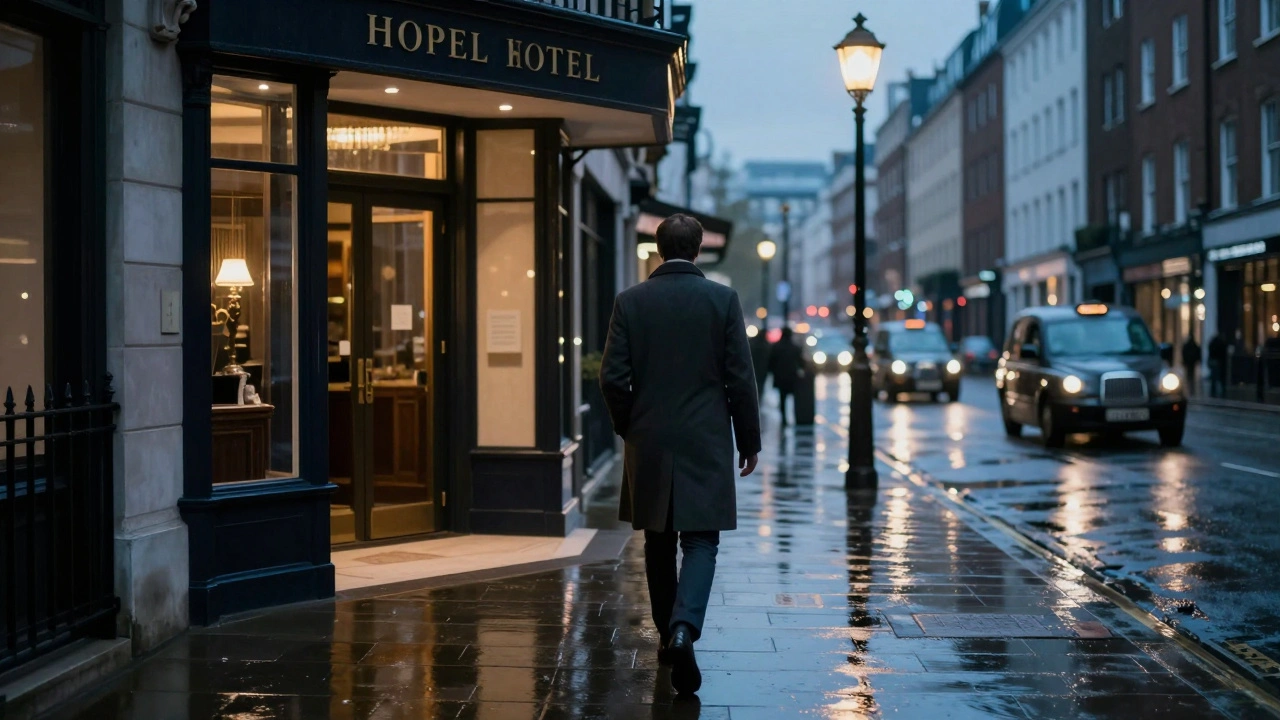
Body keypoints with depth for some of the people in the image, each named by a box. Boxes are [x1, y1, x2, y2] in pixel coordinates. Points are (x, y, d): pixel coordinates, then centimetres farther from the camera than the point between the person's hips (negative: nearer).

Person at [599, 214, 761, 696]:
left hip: (648, 443, 2)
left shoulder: (630, 301, -1)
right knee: (700, 542, 0)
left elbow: (613, 377, -3)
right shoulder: (722, 299, -4)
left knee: (659, 542, 15)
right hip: (706, 441, -2)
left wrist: (628, 428, 13)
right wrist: (749, 440, 5)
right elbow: (740, 377, -5)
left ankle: (667, 635, 24)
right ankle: (683, 629, -22)